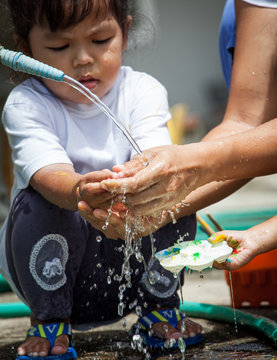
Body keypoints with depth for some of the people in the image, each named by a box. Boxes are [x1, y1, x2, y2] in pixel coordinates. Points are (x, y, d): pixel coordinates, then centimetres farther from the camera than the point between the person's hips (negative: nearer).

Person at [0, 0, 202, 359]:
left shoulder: (143, 92, -8)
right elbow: (47, 172, -33)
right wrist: (78, 193, -58)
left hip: (130, 261, 2)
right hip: (53, 266, -2)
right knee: (37, 204, -30)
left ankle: (159, 309, 2)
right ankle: (49, 323, -8)